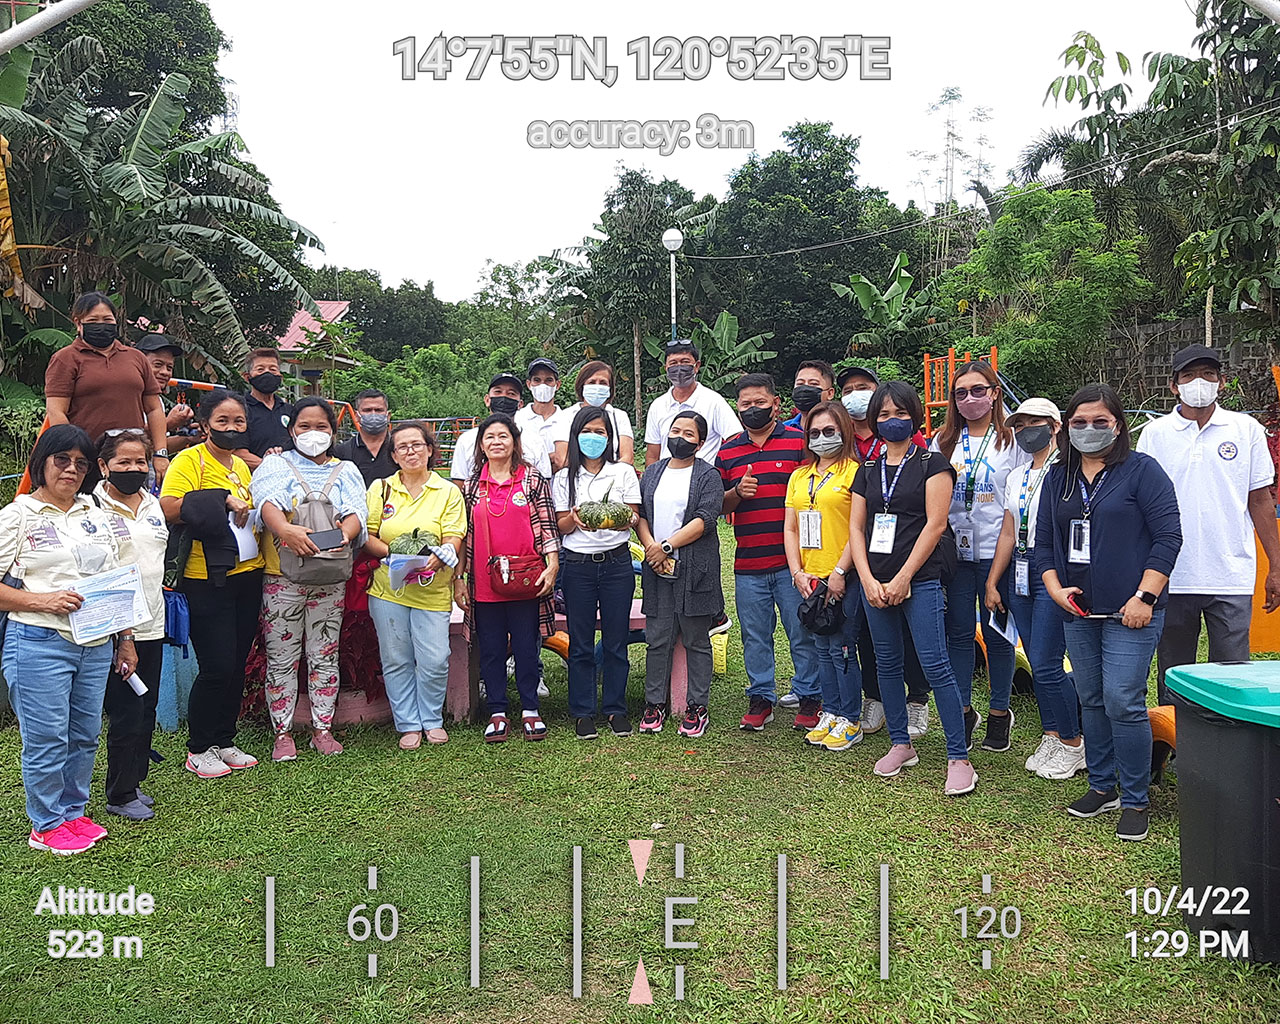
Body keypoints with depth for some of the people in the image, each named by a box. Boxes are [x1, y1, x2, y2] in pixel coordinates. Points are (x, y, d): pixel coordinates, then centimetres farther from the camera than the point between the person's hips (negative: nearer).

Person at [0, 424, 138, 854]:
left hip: (97, 645, 5)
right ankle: (47, 824, 17)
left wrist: (125, 638, 16)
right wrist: (42, 601, -18)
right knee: (47, 738, 1)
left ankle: (74, 811, 28)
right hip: (39, 645, -5)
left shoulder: (98, 516, 13)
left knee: (86, 735, 11)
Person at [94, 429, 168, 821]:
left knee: (147, 708, 13)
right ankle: (121, 796, 13)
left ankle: (133, 781, 27)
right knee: (126, 712, -1)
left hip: (152, 624, 7)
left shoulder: (153, 503, 10)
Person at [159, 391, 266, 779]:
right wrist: (222, 500, -20)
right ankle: (198, 749, 14)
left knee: (237, 664, 12)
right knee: (217, 667, -4)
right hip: (208, 581, -7)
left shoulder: (242, 465, 15)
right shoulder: (189, 460, -7)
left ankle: (224, 742, 26)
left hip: (247, 576, 7)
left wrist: (248, 512, 8)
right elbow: (169, 509, -22)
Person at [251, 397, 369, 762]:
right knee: (282, 657, 2)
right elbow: (268, 503, -15)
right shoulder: (276, 465, 5)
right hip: (282, 575, -2)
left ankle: (322, 729, 18)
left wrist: (345, 533, -27)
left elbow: (356, 512, -4)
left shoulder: (346, 471, 13)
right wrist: (286, 530, -37)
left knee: (325, 655, 8)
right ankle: (282, 733, 12)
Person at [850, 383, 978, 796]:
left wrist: (902, 579, -11)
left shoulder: (931, 463, 0)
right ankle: (900, 744, 24)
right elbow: (856, 527, 11)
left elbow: (935, 524, -8)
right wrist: (868, 580, -3)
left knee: (936, 666, -9)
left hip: (920, 582, -5)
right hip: (875, 583, 6)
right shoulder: (868, 470, 14)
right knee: (886, 664, 11)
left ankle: (959, 758, -2)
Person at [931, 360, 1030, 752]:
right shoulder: (944, 441, 11)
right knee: (958, 633, 7)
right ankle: (963, 711, 19)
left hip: (996, 550, -3)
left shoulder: (1013, 439, 2)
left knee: (996, 634, 5)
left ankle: (1000, 713, 19)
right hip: (955, 550, 3)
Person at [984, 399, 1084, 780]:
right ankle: (1051, 738, 22)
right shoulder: (1016, 477, 17)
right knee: (1038, 664, 11)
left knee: (1045, 665, -7)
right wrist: (992, 582, 15)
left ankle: (1072, 745, 10)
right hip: (1019, 574, 7)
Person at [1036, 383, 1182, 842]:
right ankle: (1102, 787, 27)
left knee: (1123, 703, -8)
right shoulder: (1057, 477, 12)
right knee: (1091, 700, 13)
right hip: (1077, 610, 6)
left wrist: (1144, 598, -15)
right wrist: (1055, 588, -1)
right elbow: (1044, 541, 14)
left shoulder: (1141, 470, -4)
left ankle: (1134, 802, 7)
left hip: (1130, 612, -5)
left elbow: (1168, 536, -8)